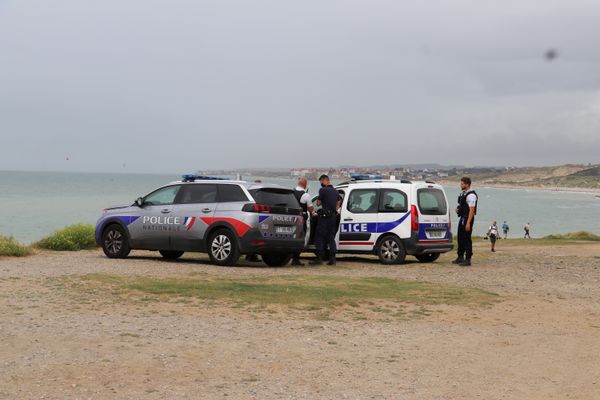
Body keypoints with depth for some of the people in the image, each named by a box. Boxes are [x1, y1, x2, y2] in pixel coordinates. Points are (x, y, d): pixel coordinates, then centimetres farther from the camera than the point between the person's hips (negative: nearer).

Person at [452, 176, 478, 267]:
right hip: (462, 218, 10)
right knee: (460, 238, 17)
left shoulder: (471, 195, -18)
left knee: (467, 239, -7)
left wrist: (468, 223, -26)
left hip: (467, 219, -10)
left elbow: (472, 210, -22)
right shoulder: (463, 193, 13)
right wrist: (458, 209, 7)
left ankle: (468, 259, -2)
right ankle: (460, 257, 27)